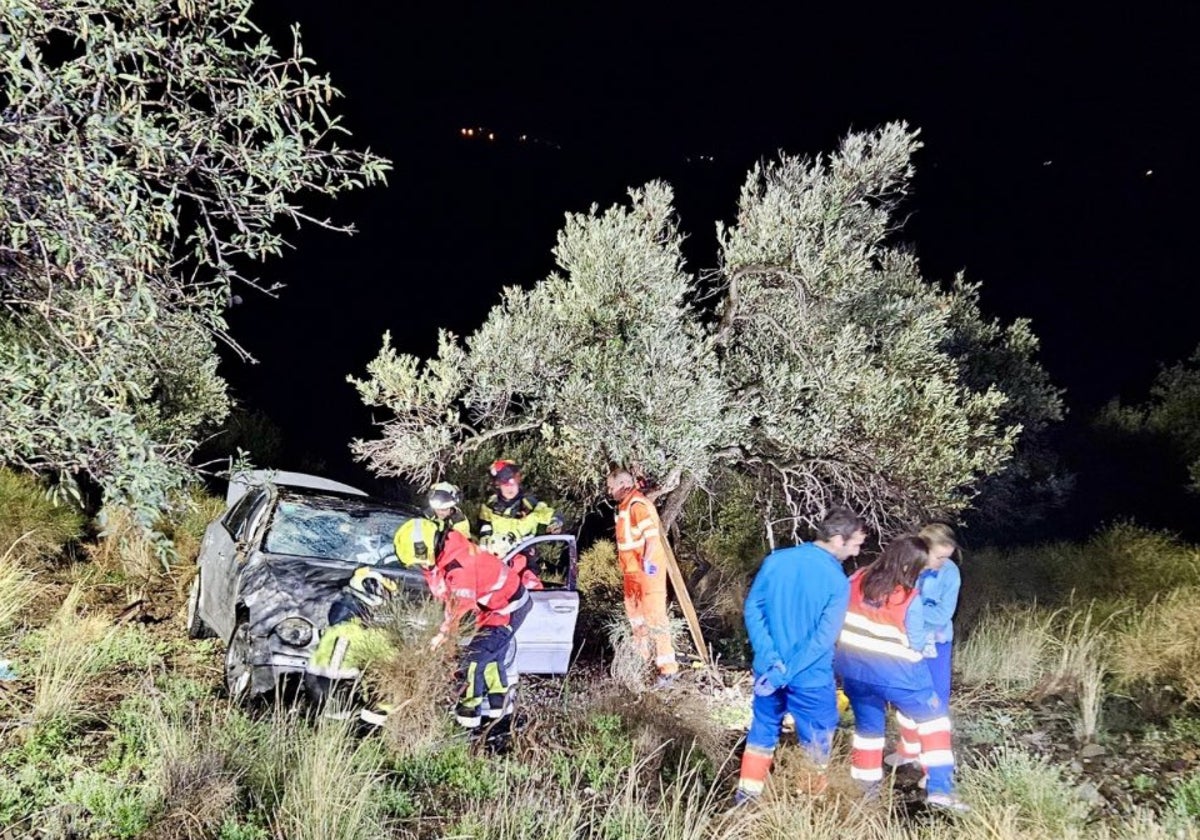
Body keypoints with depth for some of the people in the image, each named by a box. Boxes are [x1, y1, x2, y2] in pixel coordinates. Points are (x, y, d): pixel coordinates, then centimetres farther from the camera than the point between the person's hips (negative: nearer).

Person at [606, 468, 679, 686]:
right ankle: (643, 656, 39)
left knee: (654, 615, -11)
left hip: (648, 570, -11)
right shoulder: (626, 505, 13)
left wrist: (647, 560, -40)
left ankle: (668, 667, -8)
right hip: (633, 570, 11)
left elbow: (652, 535, -27)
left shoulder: (637, 505, -18)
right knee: (635, 612, 23)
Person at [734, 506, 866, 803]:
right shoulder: (838, 582, -17)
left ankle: (747, 797, 30)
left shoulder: (776, 560, -5)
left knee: (763, 729, 22)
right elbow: (823, 639, -21)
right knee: (817, 742, 15)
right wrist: (785, 674, -17)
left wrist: (771, 659, -8)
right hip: (811, 678, -4)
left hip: (768, 670, 4)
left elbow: (752, 609, -4)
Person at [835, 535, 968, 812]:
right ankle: (939, 789, 6)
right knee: (934, 719, 11)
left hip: (853, 669, 5)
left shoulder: (856, 580, -5)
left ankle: (865, 786, 28)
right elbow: (916, 645, -10)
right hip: (895, 675, -5)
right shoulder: (911, 599, -18)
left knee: (868, 725, 21)